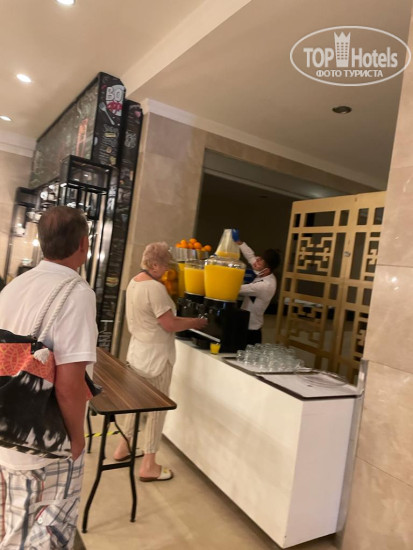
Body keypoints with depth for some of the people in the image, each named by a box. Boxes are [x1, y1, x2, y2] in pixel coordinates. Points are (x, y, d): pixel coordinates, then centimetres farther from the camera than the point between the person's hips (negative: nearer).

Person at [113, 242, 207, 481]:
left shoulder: (134, 282, 7)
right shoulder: (155, 288, -24)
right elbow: (169, 325, -22)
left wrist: (185, 320, 8)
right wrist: (196, 322, -9)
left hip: (139, 351, 9)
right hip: (155, 356, -9)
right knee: (157, 408, 4)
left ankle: (124, 447, 37)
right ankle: (149, 466, 15)